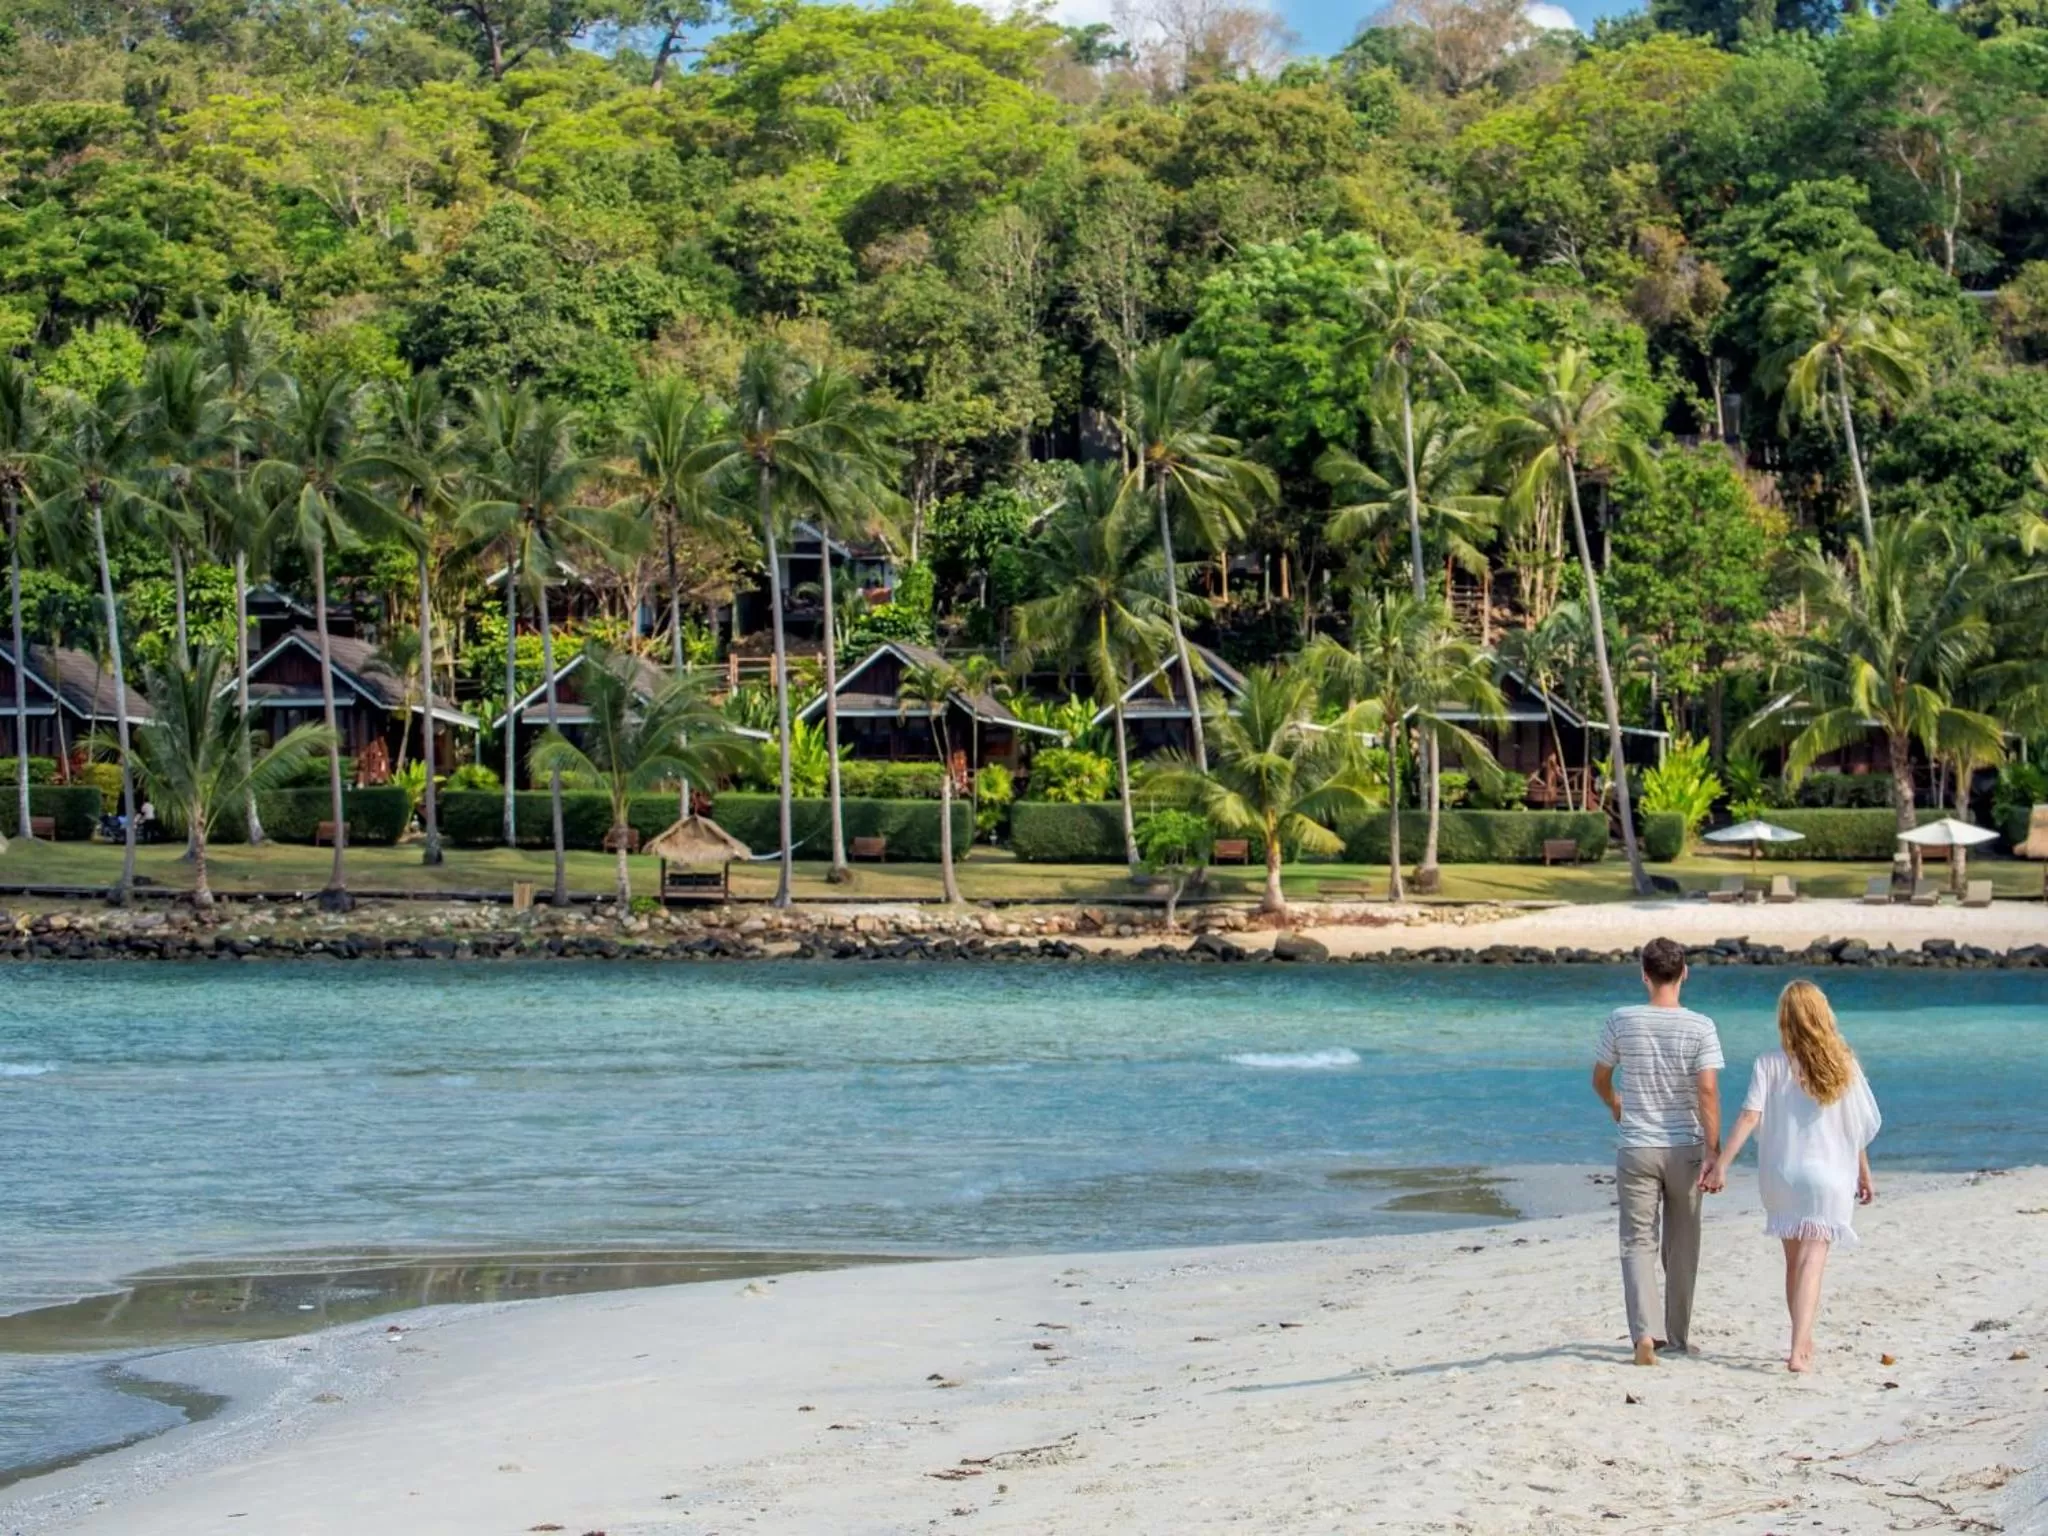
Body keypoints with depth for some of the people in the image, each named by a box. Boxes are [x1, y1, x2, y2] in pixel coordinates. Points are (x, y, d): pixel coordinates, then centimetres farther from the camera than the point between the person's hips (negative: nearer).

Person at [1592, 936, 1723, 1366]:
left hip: (1635, 1149, 0)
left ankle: (1644, 1333, -18)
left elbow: (1600, 1080, 9)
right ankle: (1678, 1336, 23)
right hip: (1685, 1148, 0)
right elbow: (1708, 1092, -14)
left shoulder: (1621, 1021, -4)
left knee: (1638, 1242, 1)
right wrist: (1715, 1153, -10)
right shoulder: (1700, 1027, -8)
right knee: (1681, 1245, 14)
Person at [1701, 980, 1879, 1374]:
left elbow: (1749, 1116, -14)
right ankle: (1799, 1349, -21)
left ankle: (1804, 1344, 28)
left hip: (1781, 1175, 1)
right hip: (1829, 1175, -1)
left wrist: (1721, 1165, -15)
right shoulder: (1843, 1065, -1)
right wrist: (1864, 1176, 16)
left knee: (1795, 1260, 17)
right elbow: (1859, 1128, 4)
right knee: (1813, 1260, -5)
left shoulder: (1770, 1065, -4)